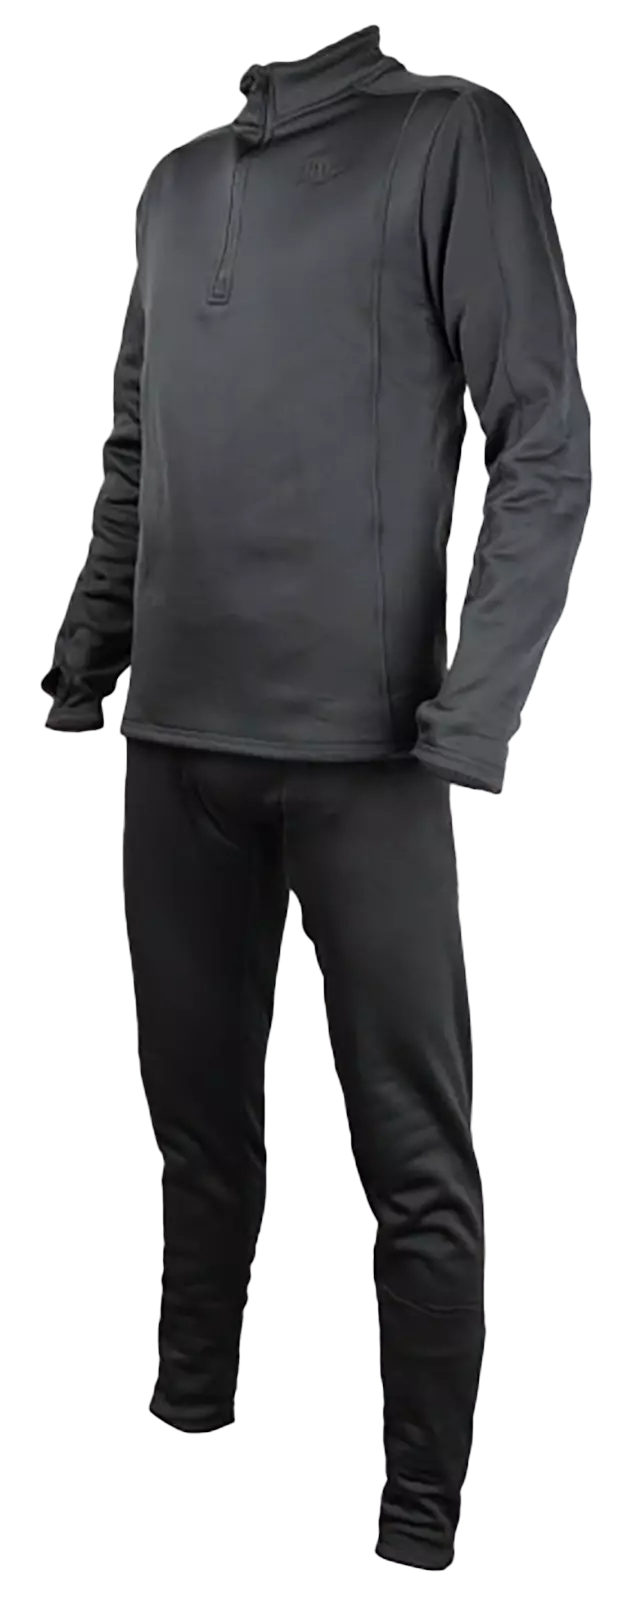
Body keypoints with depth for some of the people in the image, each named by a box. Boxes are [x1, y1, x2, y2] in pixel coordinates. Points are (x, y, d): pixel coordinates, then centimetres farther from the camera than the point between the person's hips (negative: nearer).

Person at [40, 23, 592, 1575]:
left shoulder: (451, 137, -2)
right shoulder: (174, 184, 15)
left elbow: (545, 447, -8)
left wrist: (469, 718, -16)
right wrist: (83, 656, 10)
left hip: (361, 746, -5)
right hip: (175, 743, 5)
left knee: (415, 1157, 1)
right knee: (198, 1119, 15)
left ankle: (422, 1517, 11)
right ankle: (189, 1422, 30)